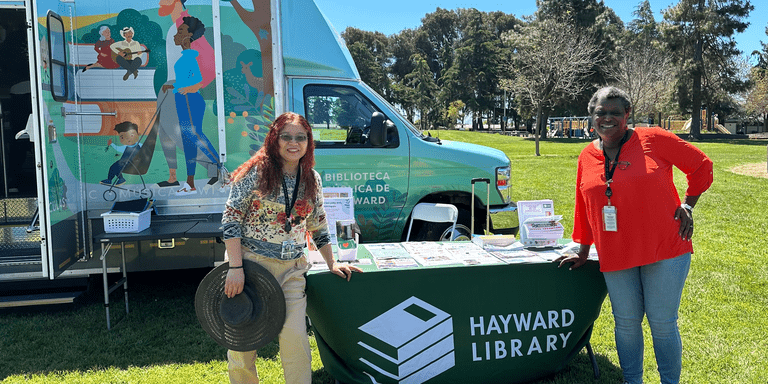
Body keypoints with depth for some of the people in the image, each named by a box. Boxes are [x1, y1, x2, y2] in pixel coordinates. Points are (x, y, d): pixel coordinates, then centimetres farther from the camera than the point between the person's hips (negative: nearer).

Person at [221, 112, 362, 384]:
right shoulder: (256, 172, -6)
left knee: (295, 338, -5)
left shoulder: (312, 179, 7)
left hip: (292, 269, 3)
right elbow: (231, 220, -8)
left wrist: (331, 263, 15)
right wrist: (236, 268, -15)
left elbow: (318, 225, 17)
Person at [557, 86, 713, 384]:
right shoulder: (587, 157, 6)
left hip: (664, 249, -3)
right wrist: (583, 252, 15)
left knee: (662, 324, 3)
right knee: (626, 323, 8)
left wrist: (688, 205, 0)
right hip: (615, 256, 3)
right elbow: (585, 209, 13)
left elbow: (701, 165, 6)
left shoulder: (653, 140, -5)